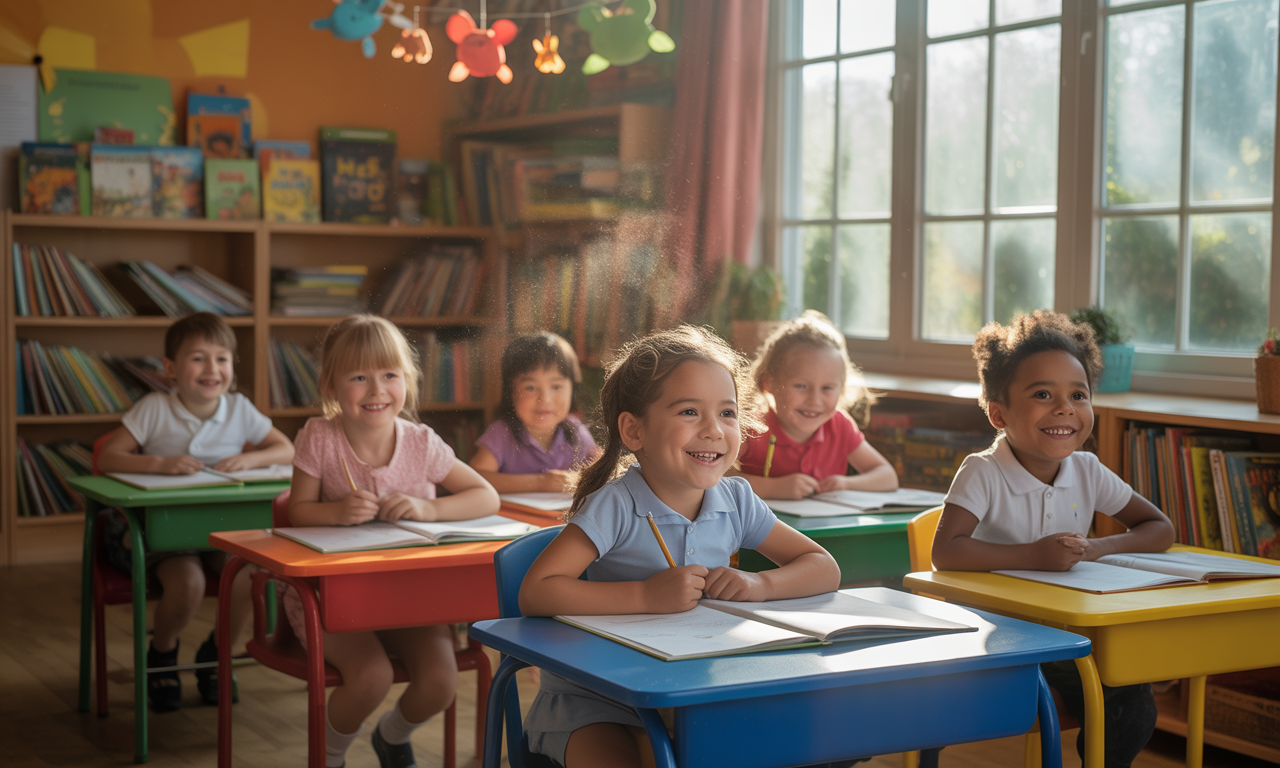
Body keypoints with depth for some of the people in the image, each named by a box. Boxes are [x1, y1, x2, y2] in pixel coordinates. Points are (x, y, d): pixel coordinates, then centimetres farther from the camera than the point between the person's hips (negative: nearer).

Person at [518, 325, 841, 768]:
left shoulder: (735, 502, -1)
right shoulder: (615, 507, -18)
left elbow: (825, 570, 6)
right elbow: (535, 594, -27)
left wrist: (760, 584, -14)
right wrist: (648, 595, -29)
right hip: (591, 703, -5)